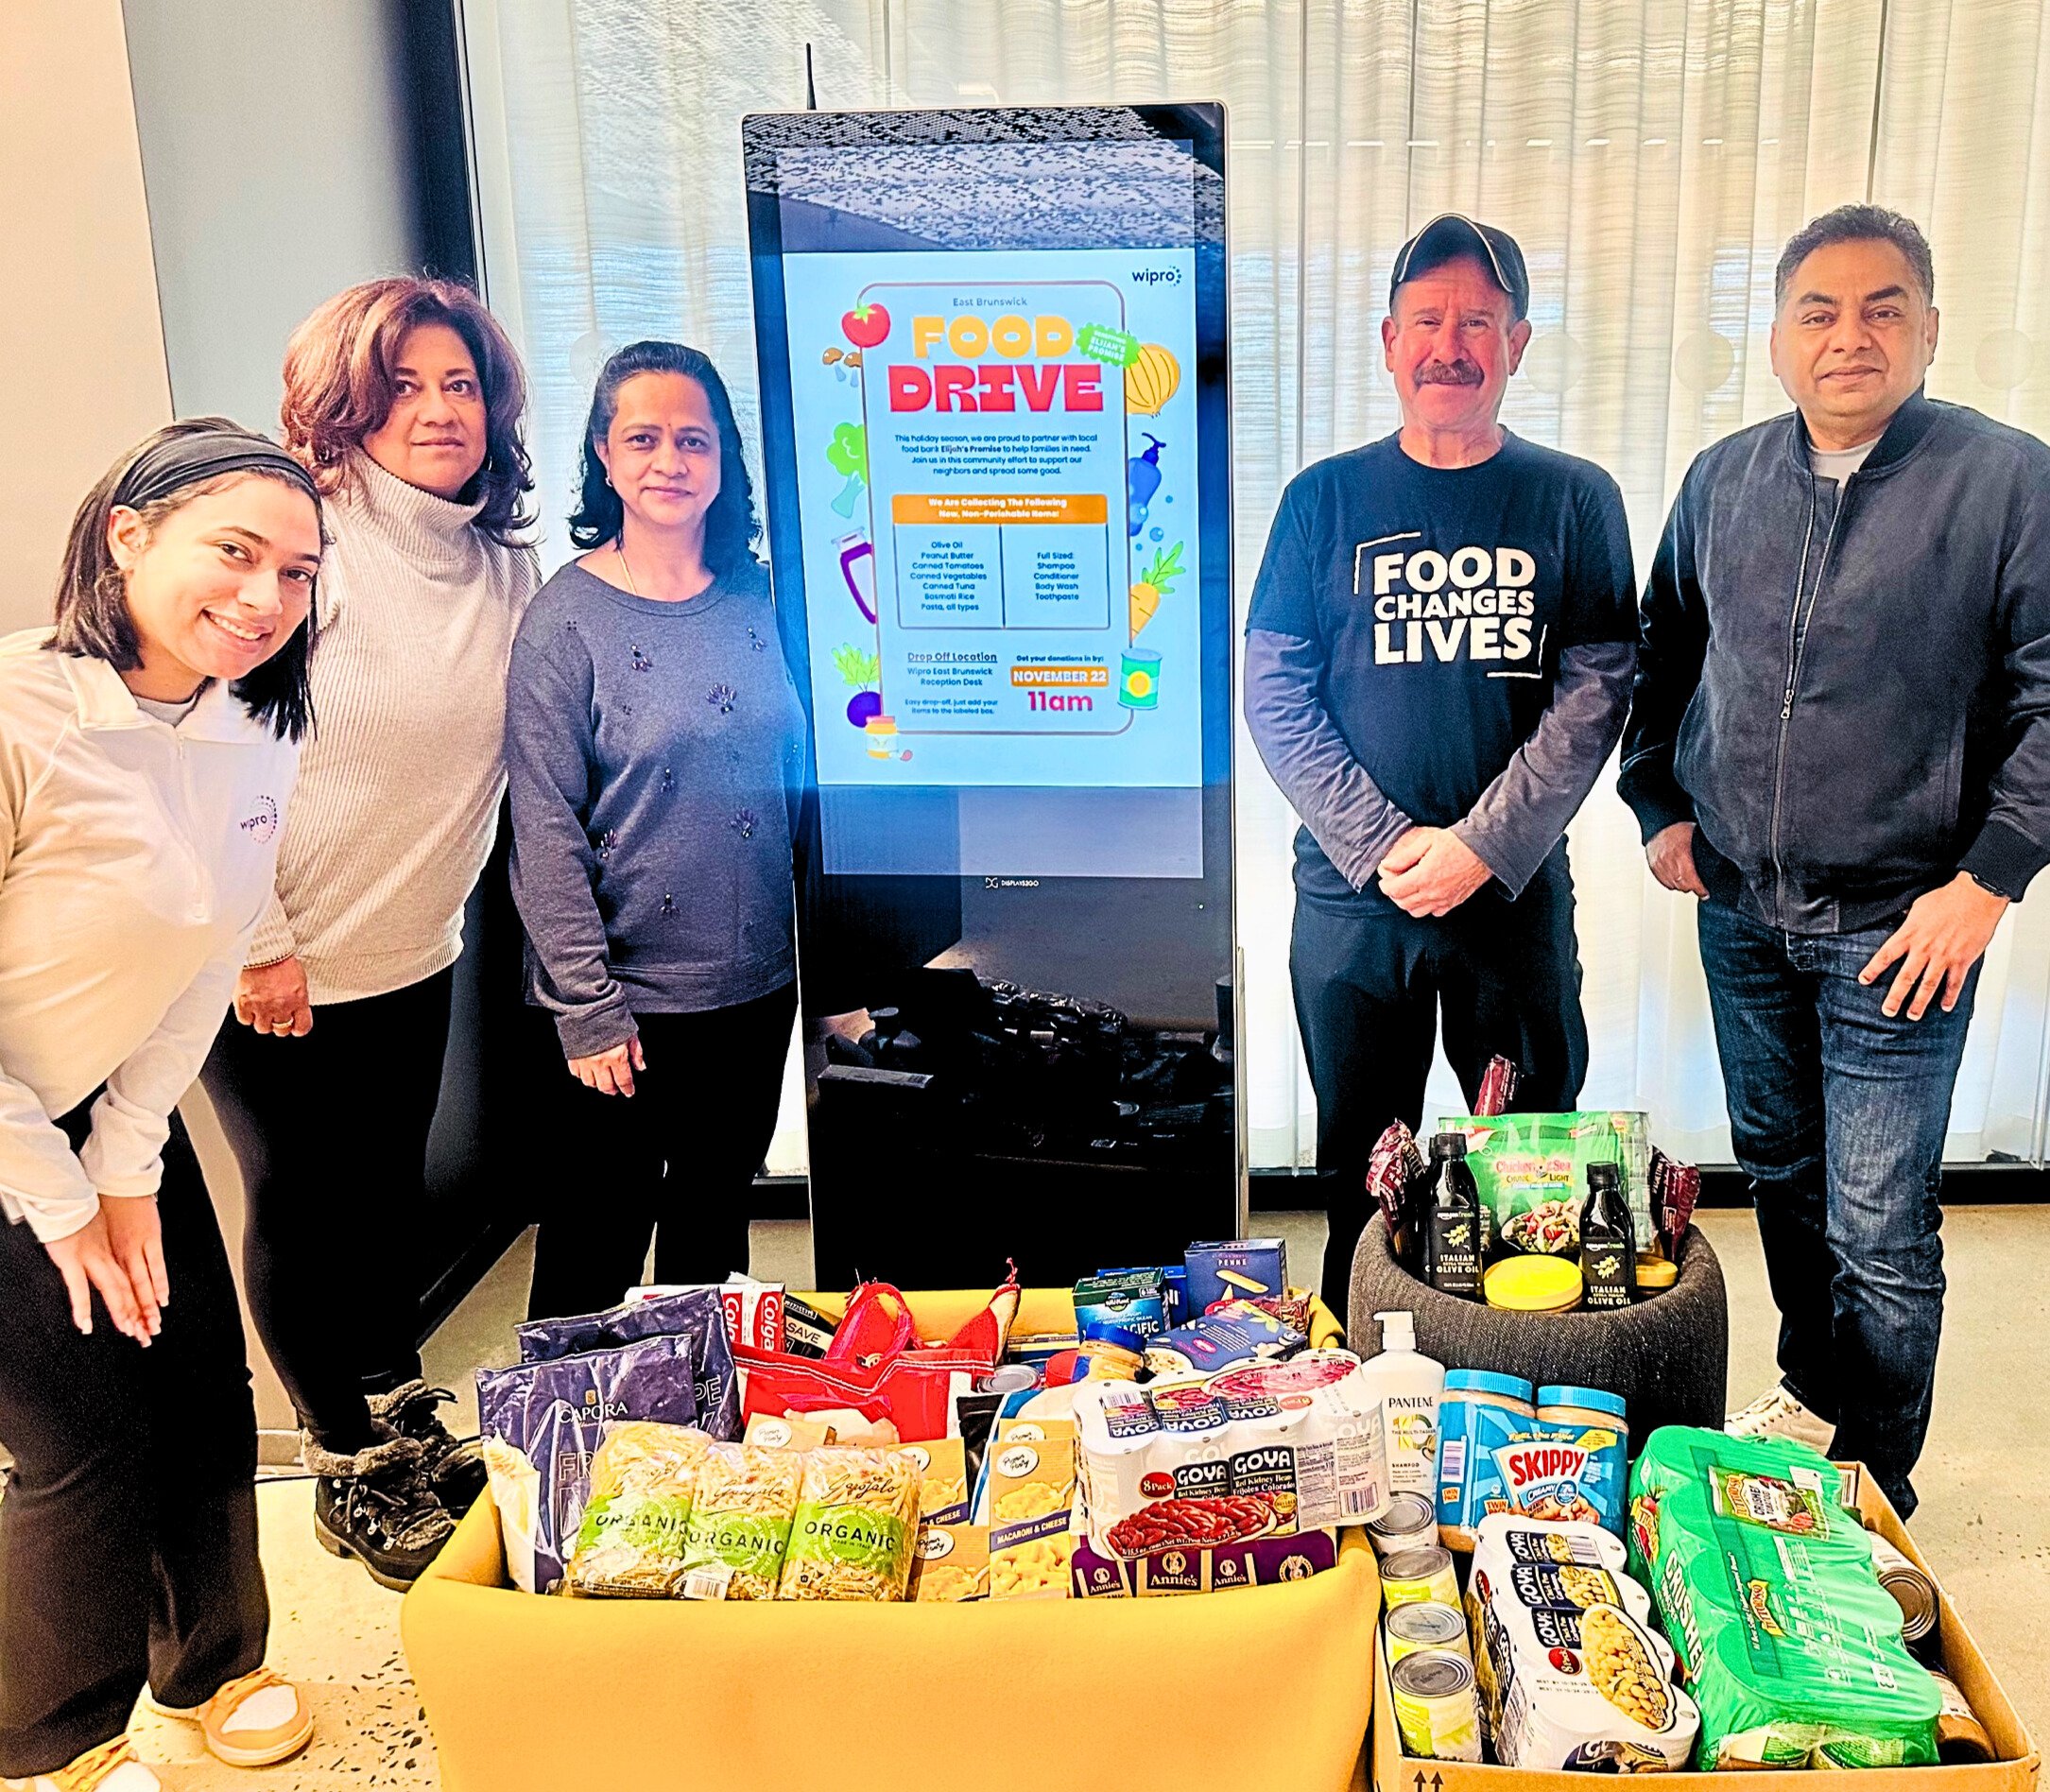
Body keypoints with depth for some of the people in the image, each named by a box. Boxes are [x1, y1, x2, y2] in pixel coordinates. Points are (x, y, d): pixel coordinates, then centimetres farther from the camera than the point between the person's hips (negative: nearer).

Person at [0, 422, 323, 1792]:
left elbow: (205, 965, 0)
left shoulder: (254, 736, -6)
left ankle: (215, 1667, 39)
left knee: (207, 1403, 11)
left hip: (111, 1107, 6)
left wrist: (127, 1171, 0)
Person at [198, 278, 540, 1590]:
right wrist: (260, 945, -17)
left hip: (417, 959, 5)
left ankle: (406, 1425, 39)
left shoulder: (512, 572, 2)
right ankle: (351, 1472, 27)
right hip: (281, 971, -5)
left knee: (392, 1195, 19)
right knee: (305, 1210, 9)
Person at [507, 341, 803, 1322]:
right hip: (627, 1000, -4)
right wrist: (588, 1011, -14)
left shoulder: (756, 599, 4)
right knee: (595, 1250, 9)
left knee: (714, 1229, 20)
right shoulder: (567, 619, -10)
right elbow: (547, 834, -12)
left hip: (756, 985, 5)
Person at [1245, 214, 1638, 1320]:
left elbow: (1596, 691, -4)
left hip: (1519, 893, 0)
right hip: (1351, 895, 0)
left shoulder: (1575, 501, 2)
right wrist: (1387, 844, -12)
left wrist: (1483, 845, -14)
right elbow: (1273, 692, -2)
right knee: (1359, 1168, 13)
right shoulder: (1326, 499, 2)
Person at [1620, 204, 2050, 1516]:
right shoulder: (1725, 479, 5)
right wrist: (1660, 806, 9)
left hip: (1898, 925, -4)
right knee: (1780, 1176, 19)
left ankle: (1876, 1488, 19)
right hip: (1741, 912, 5)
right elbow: (1662, 655, 17)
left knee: (1879, 1229, 0)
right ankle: (1812, 1393, 40)